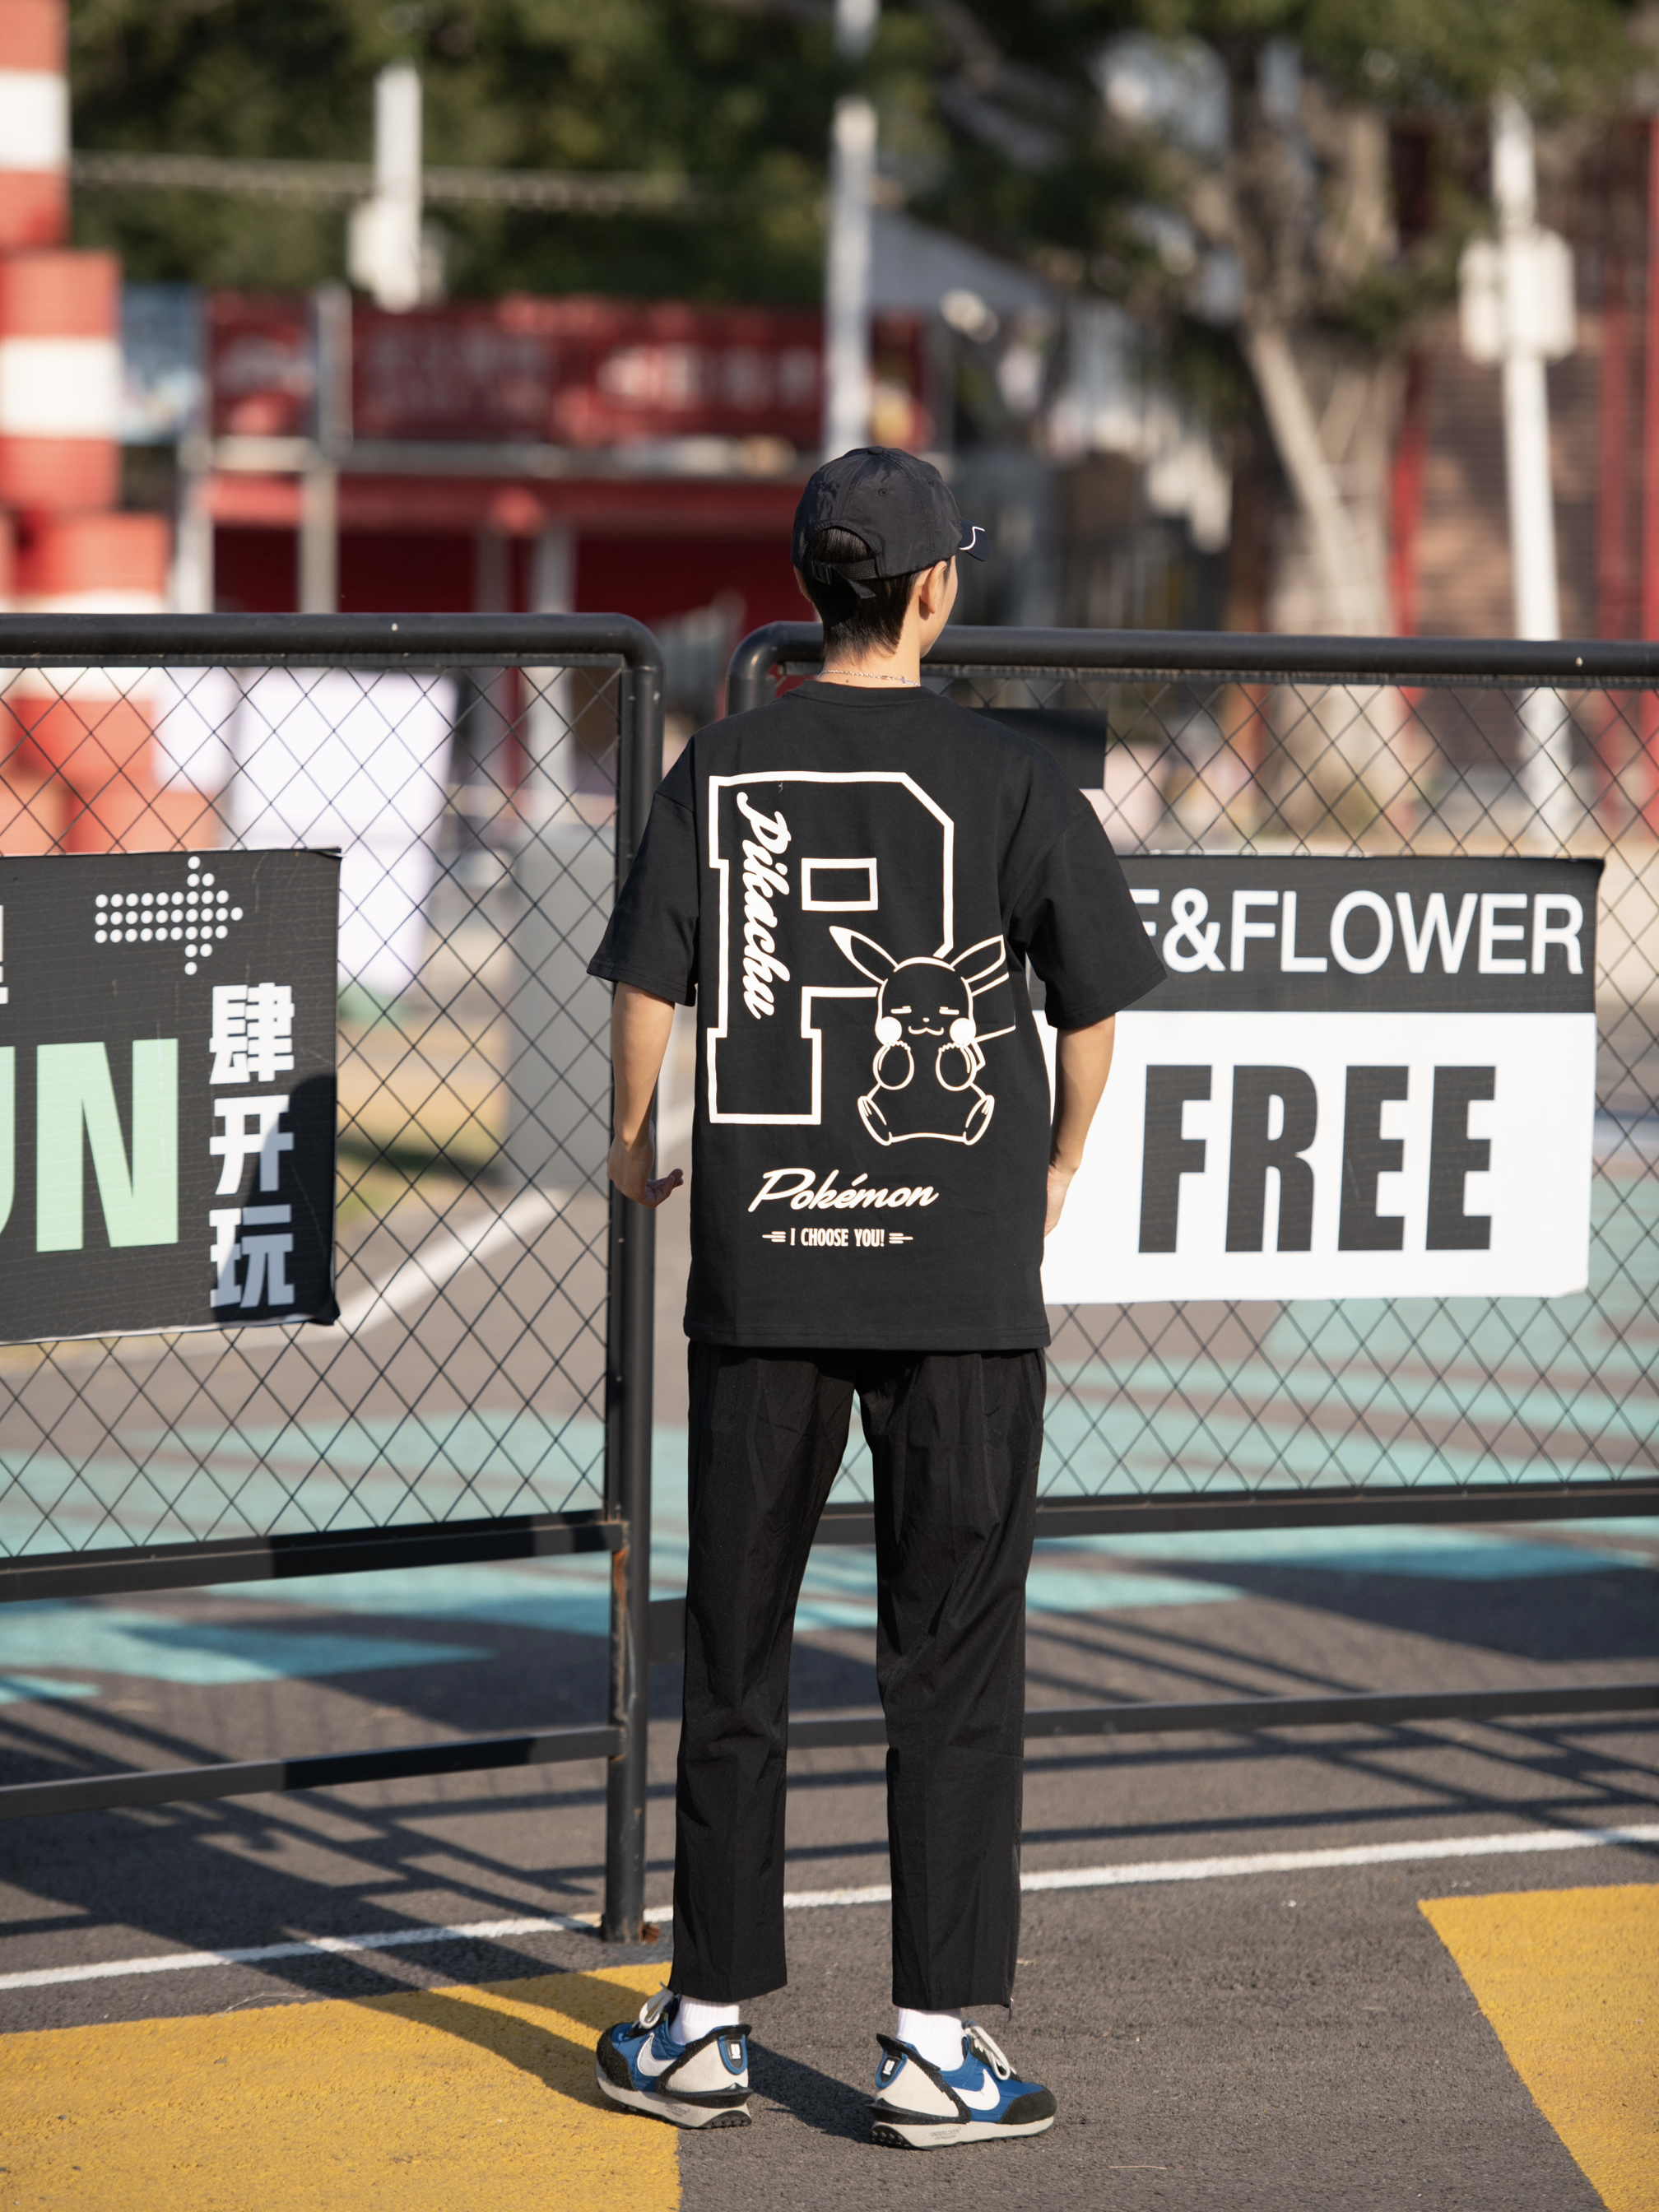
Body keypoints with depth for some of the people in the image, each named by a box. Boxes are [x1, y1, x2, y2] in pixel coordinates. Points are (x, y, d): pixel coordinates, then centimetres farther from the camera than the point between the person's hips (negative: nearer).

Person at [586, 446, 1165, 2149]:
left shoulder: (722, 772, 1)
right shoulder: (1009, 780, -4)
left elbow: (650, 986, -3)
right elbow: (1092, 1004, -1)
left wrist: (634, 1149, 16)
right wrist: (1057, 1175, 17)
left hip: (761, 1258, 2)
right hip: (961, 1272, -2)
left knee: (735, 1645, 10)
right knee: (953, 1659, 3)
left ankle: (707, 2025, 15)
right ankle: (937, 2043, 2)